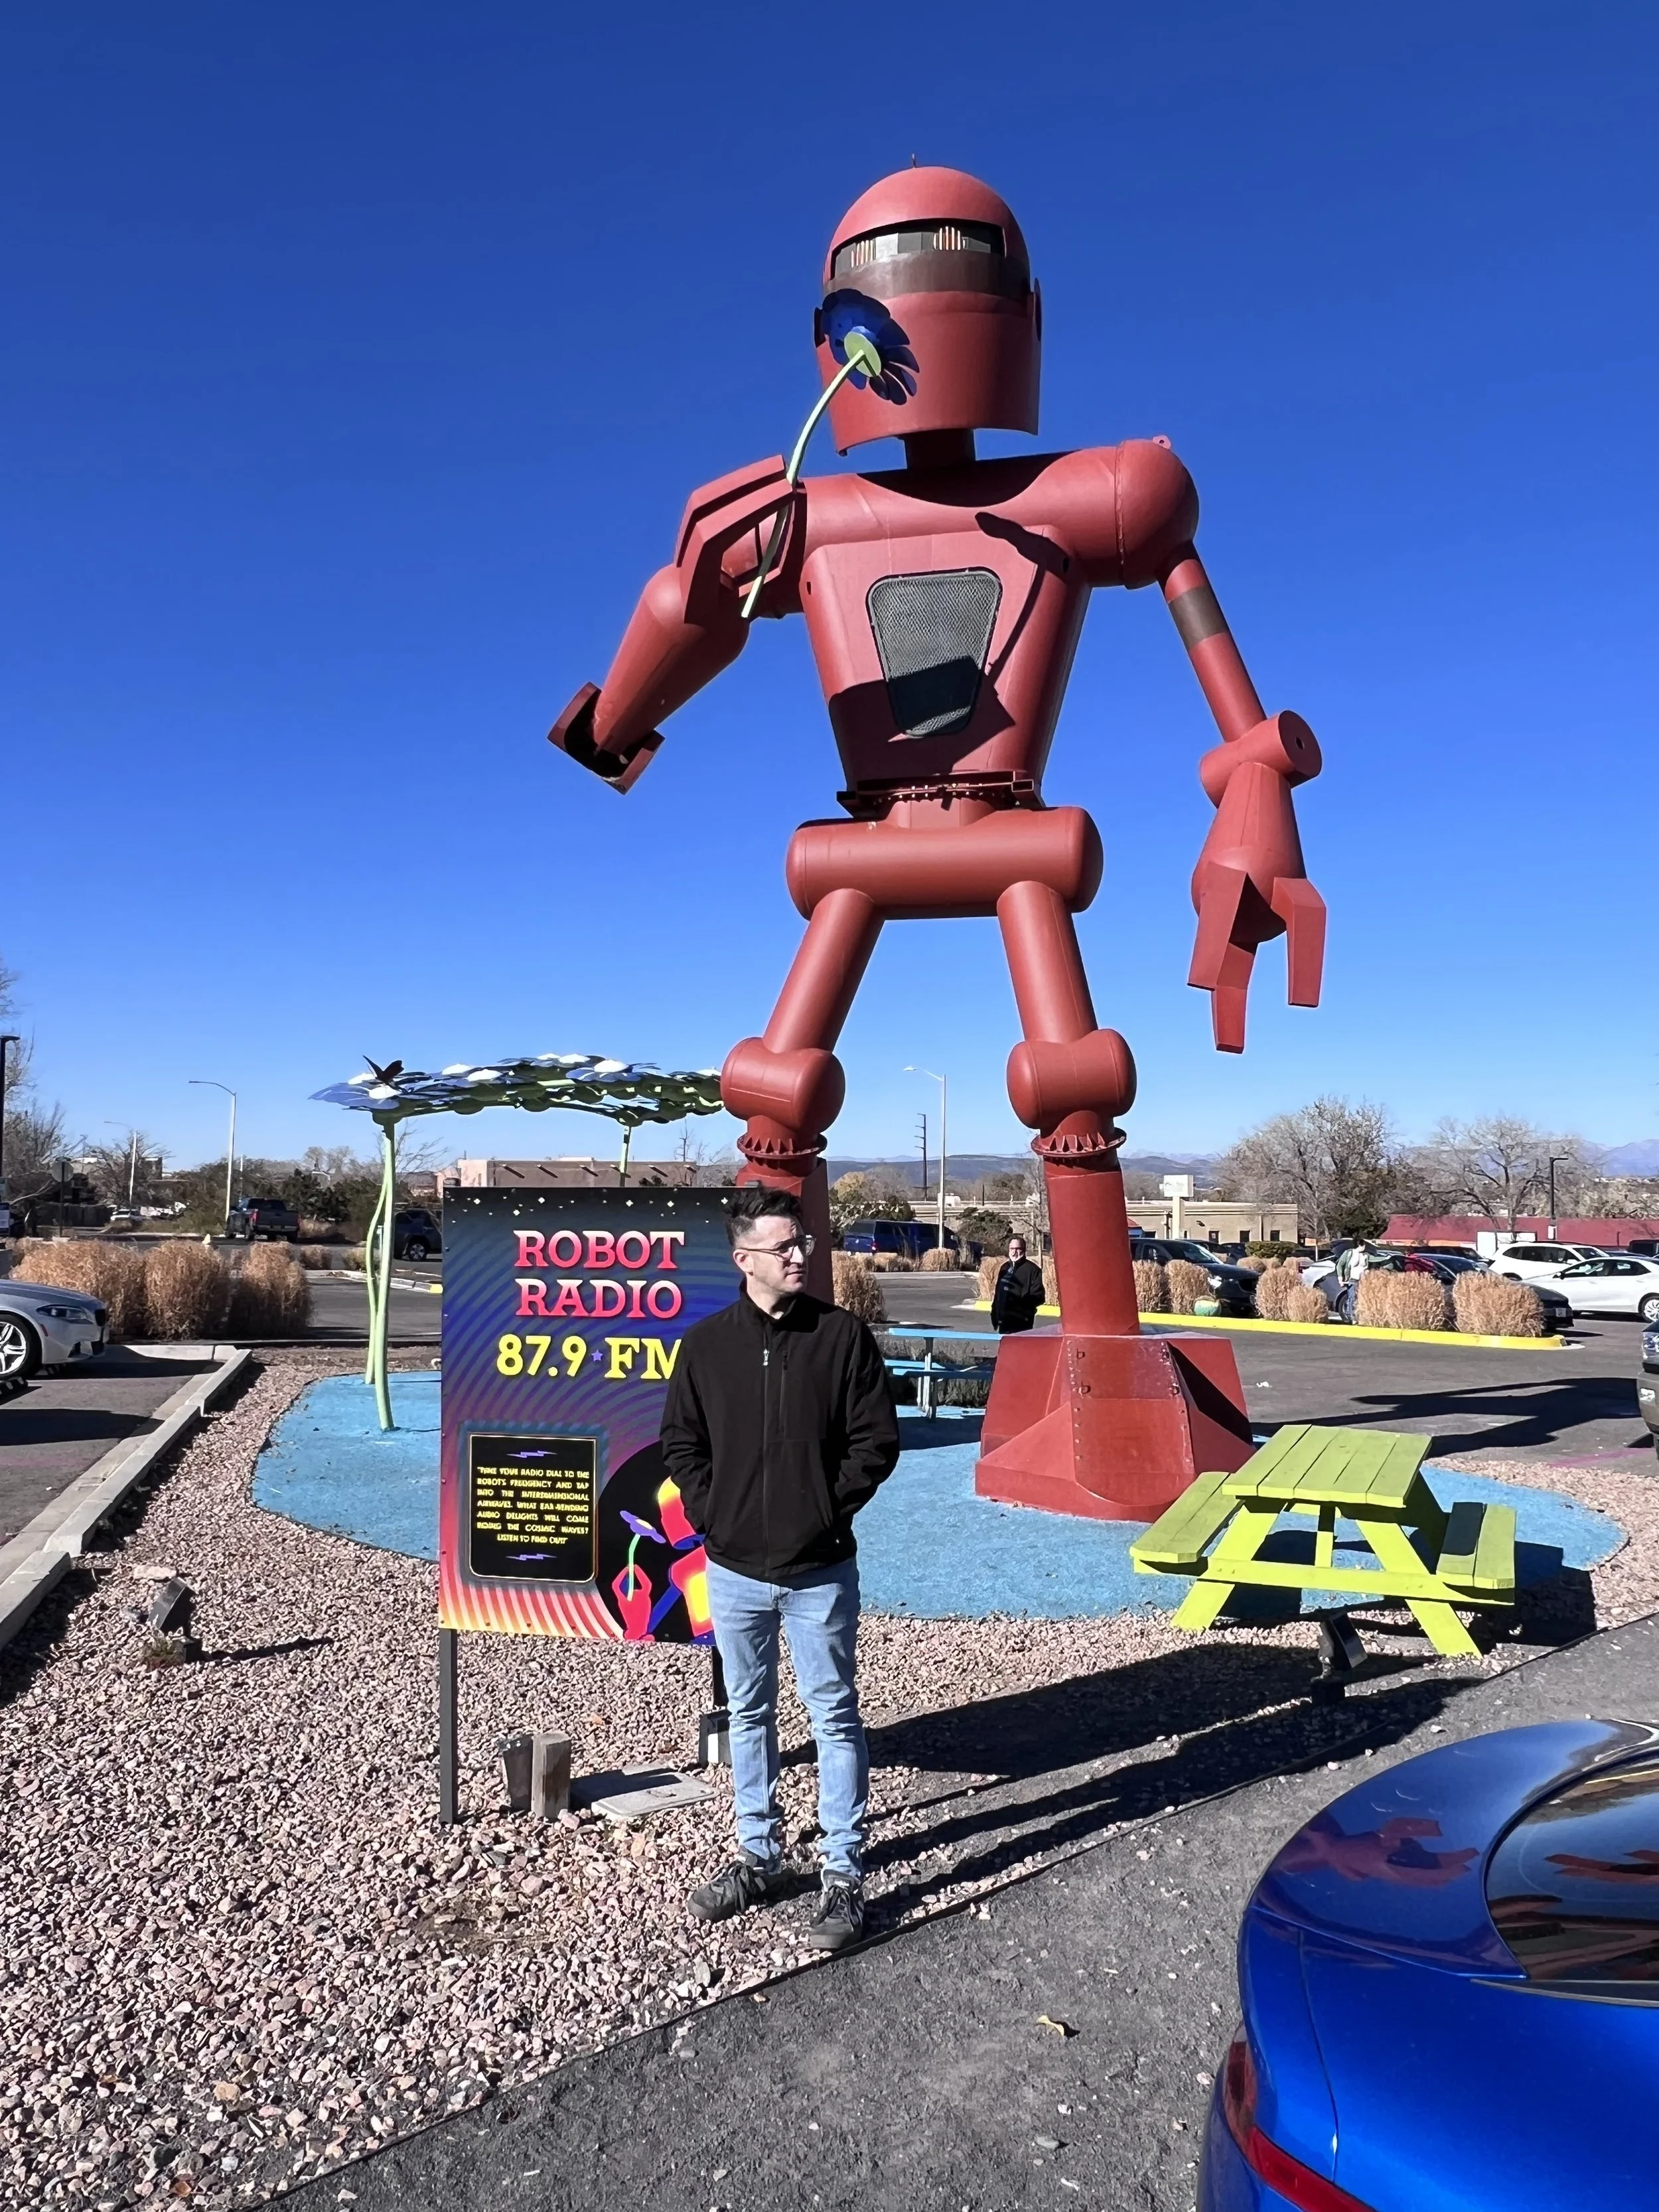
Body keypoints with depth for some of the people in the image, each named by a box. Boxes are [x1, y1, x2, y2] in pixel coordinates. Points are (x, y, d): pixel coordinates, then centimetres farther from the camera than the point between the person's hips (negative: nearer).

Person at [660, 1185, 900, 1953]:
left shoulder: (843, 1335, -8)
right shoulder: (706, 1343, -3)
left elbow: (876, 1440, -5)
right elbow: (681, 1444, 6)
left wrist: (829, 1509, -9)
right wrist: (711, 1513, -4)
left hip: (820, 1572, -2)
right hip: (733, 1571, 3)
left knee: (835, 1717, 7)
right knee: (748, 1715, 17)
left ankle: (844, 1877, 21)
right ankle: (759, 1858, 34)